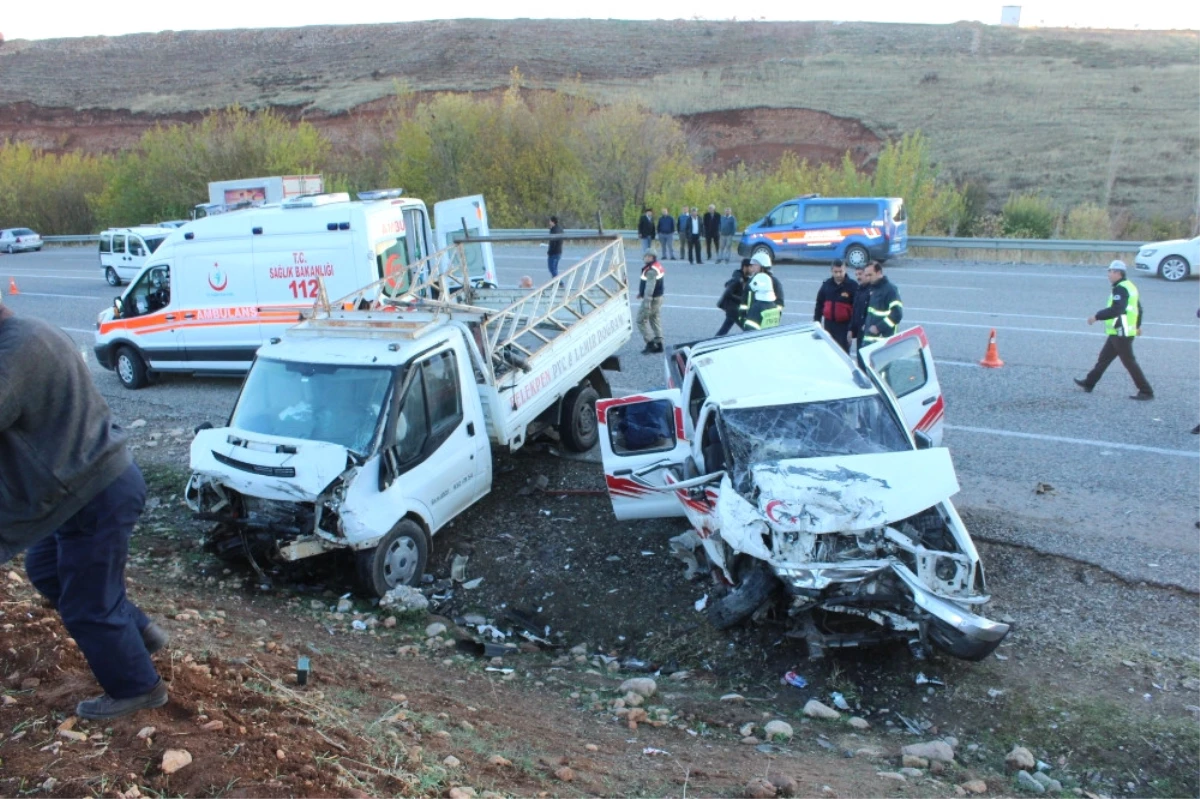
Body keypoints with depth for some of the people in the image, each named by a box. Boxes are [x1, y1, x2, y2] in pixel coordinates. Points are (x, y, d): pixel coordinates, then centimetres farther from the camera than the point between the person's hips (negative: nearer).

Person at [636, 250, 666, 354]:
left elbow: (650, 287, -26)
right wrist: (641, 293, 26)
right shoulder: (658, 266, 10)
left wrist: (646, 302, -26)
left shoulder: (651, 270, -23)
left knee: (641, 320, -1)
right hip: (658, 297, 10)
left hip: (652, 299, -10)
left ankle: (650, 343, -2)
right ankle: (658, 344, 17)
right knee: (655, 319, 15)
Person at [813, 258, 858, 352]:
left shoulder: (852, 286, -7)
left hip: (844, 326, -4)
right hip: (829, 325, 4)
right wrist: (816, 322, 9)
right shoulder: (826, 285, 6)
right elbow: (819, 305, 13)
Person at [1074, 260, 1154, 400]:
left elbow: (1115, 310, -29)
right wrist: (1138, 325, 35)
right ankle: (1089, 383, 27)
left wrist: (1097, 316, -22)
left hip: (1120, 333, -10)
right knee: (1104, 358, 17)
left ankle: (1146, 392, -3)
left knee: (1129, 362, -6)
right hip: (1121, 332, 10)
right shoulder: (1129, 286, 15)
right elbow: (1138, 308, 24)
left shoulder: (1120, 289, -18)